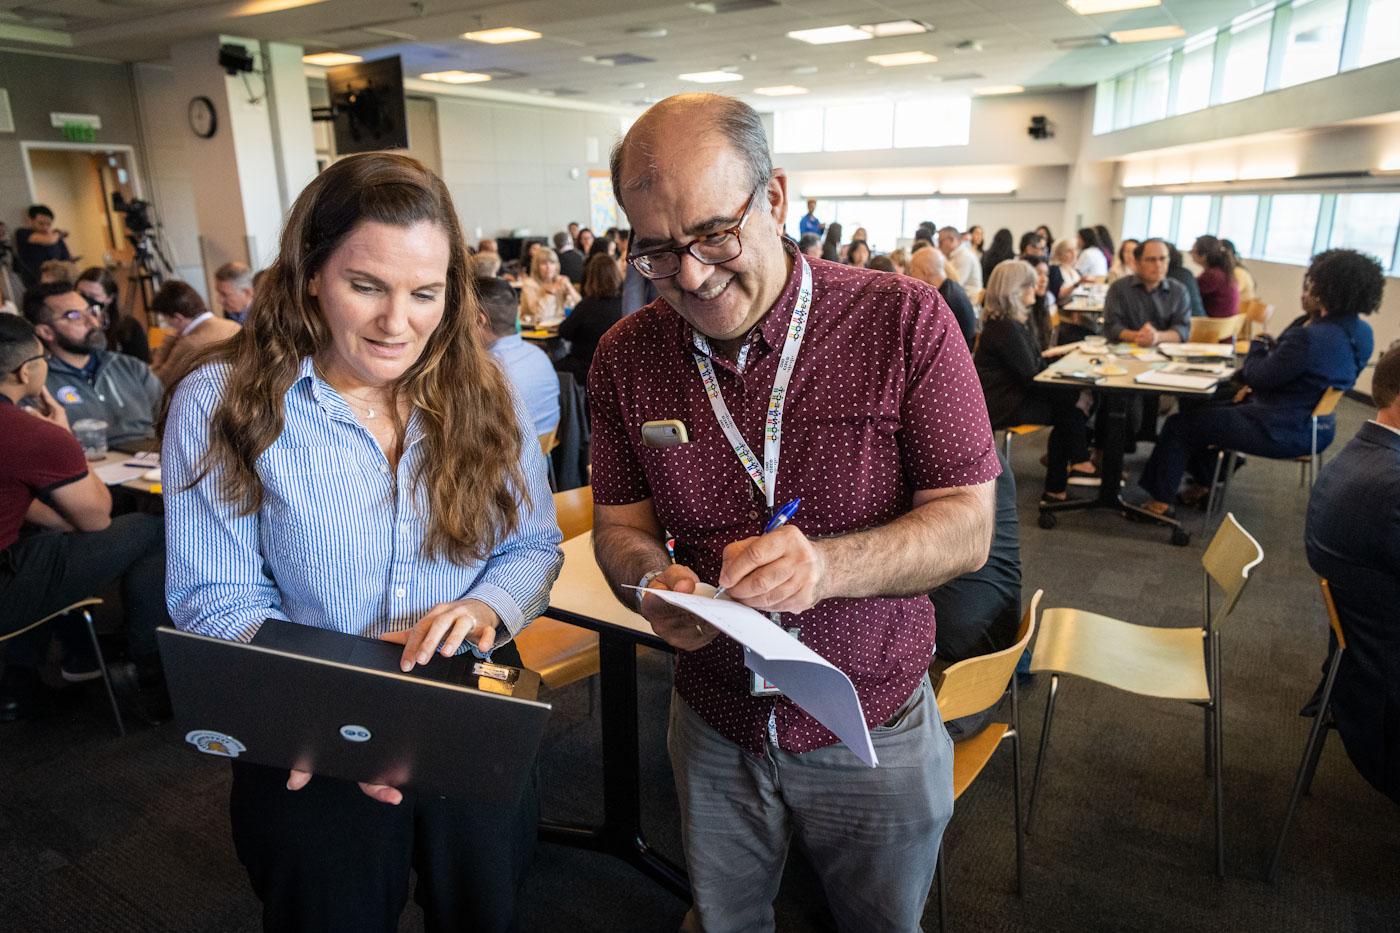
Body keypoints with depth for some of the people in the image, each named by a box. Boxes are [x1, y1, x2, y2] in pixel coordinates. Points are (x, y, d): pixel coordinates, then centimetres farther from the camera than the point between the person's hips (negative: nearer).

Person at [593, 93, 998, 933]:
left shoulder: (904, 321, -17)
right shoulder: (627, 356, -6)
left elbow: (967, 526, -15)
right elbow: (620, 520, 1)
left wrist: (826, 564, -33)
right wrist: (651, 578, -22)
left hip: (872, 730, -2)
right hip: (714, 728, 3)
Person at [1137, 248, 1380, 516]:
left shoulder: (1309, 338, -30)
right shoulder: (1361, 333, 1)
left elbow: (1257, 378, -18)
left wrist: (1258, 346, -1)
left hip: (1283, 431, -10)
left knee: (1180, 425, 0)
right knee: (1214, 409, 28)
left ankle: (1160, 501, 12)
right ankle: (1203, 483, 38)